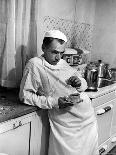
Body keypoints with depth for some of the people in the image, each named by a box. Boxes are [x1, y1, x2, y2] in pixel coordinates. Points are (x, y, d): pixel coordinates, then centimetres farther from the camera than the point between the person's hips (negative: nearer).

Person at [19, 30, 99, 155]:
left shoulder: (63, 63, 11)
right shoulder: (35, 65, -8)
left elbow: (84, 84, 21)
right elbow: (25, 95, -10)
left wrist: (80, 82, -5)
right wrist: (54, 102, -18)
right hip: (66, 125, -6)